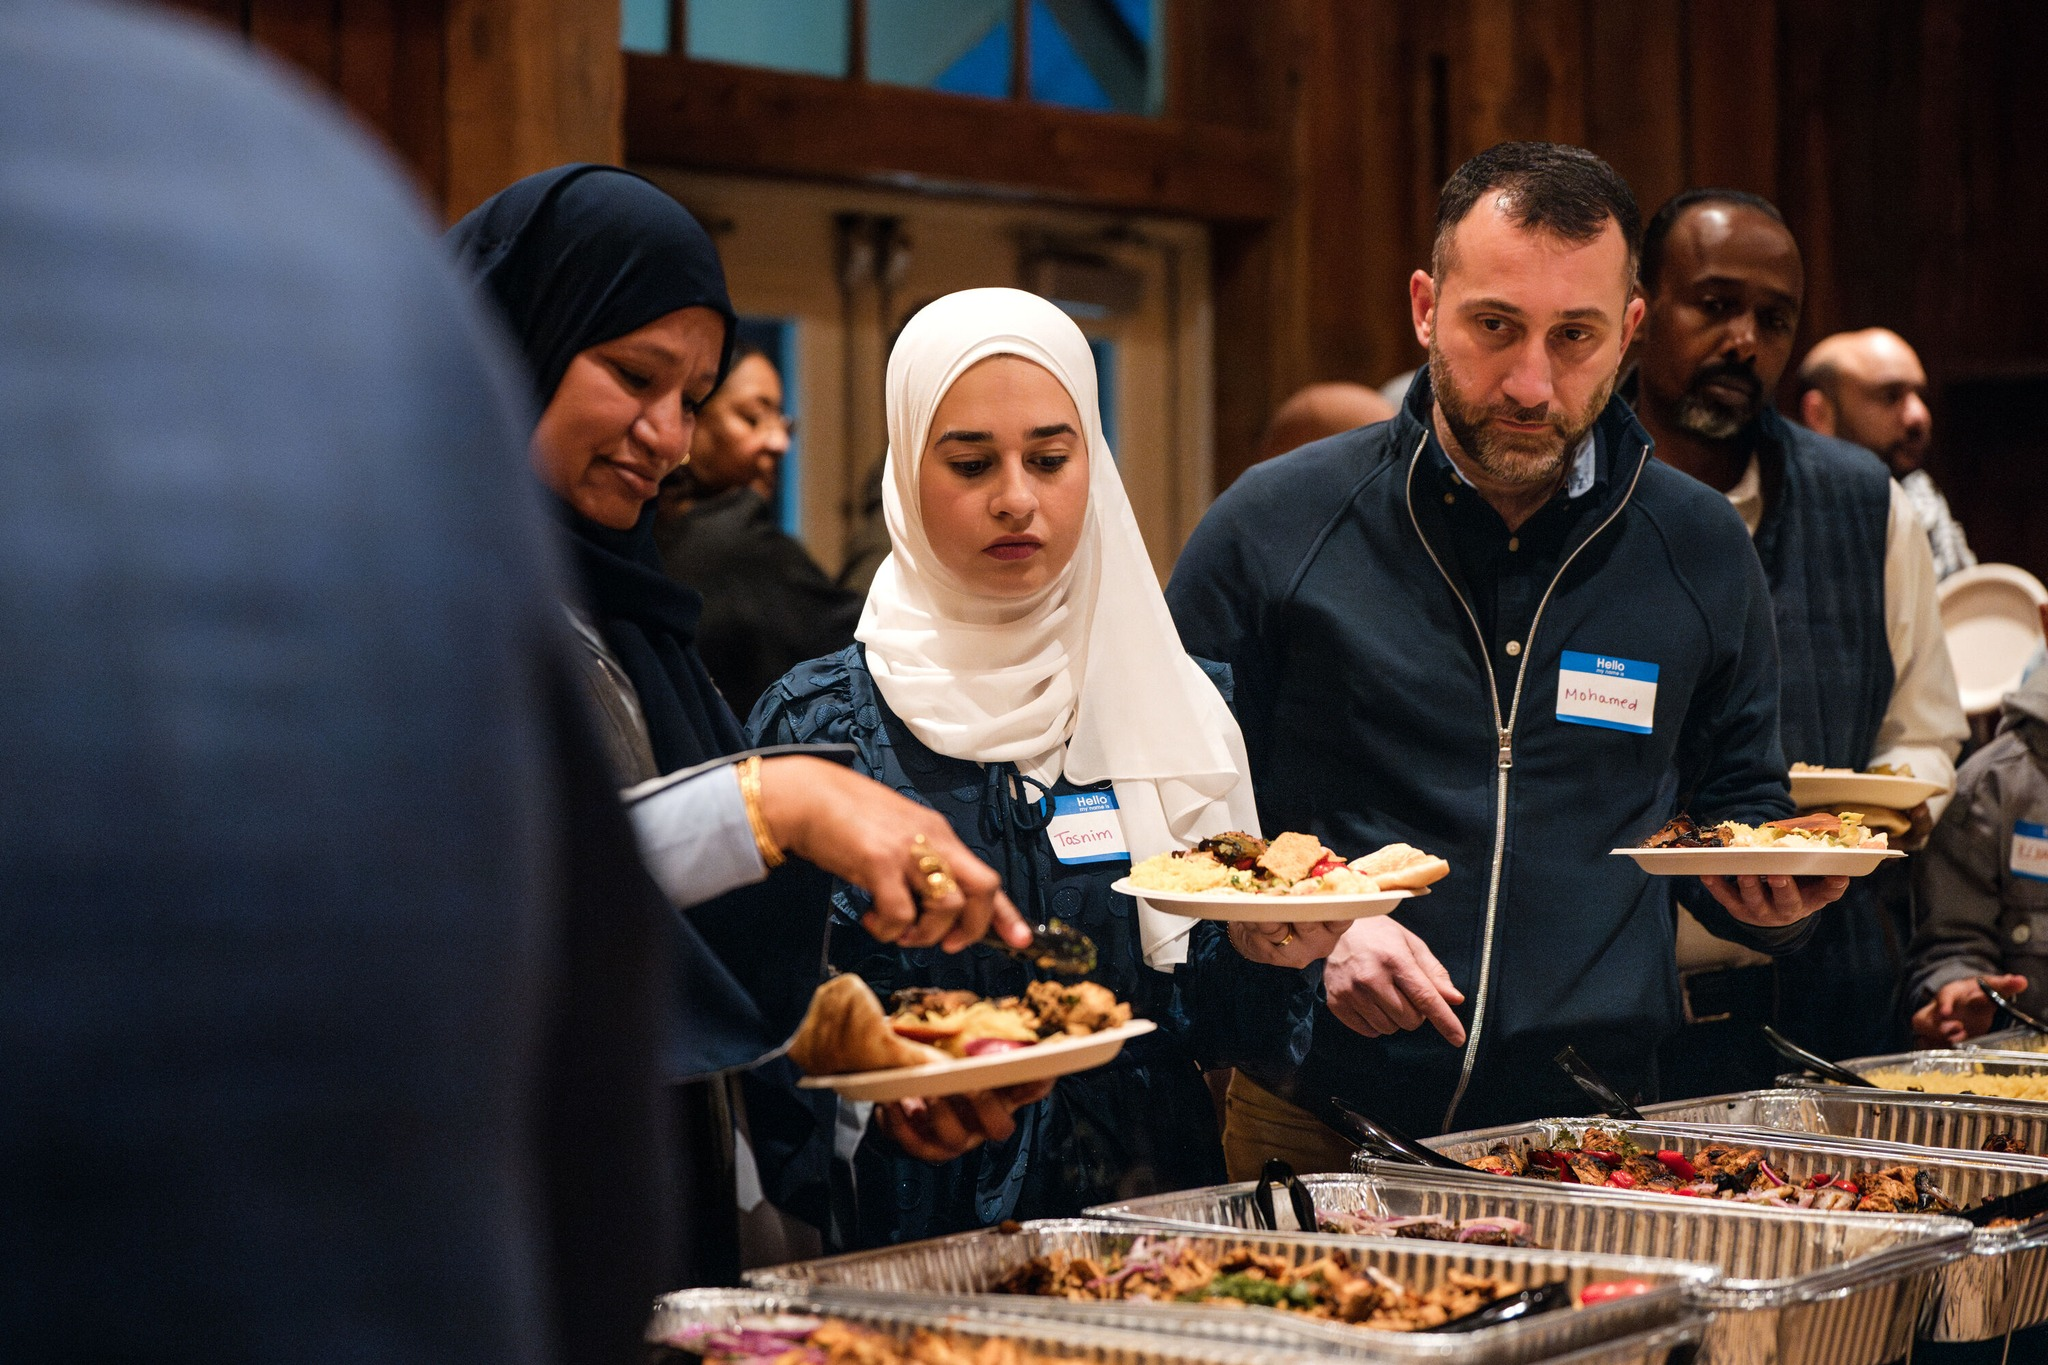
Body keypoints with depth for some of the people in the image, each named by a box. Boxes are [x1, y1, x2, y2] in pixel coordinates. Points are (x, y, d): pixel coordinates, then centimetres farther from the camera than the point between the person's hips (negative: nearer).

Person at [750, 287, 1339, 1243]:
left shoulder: (1178, 701, 10)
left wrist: (1255, 955, -6)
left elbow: (1210, 1022, 14)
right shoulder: (817, 724, 2)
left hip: (1153, 1202, 3)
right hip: (920, 1232, -3)